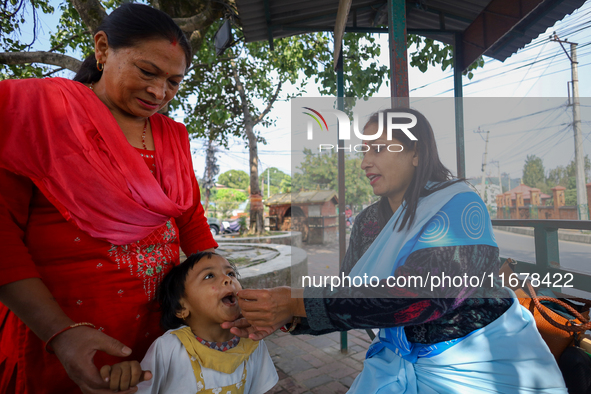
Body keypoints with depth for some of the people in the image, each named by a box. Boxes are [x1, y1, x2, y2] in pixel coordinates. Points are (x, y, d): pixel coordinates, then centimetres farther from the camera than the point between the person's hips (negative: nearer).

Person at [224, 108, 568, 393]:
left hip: (475, 364, -4)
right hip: (401, 359, 5)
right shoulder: (368, 221, -1)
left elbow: (419, 295, -33)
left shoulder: (459, 206, -20)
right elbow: (347, 292, -4)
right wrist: (289, 319, -22)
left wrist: (299, 304, -35)